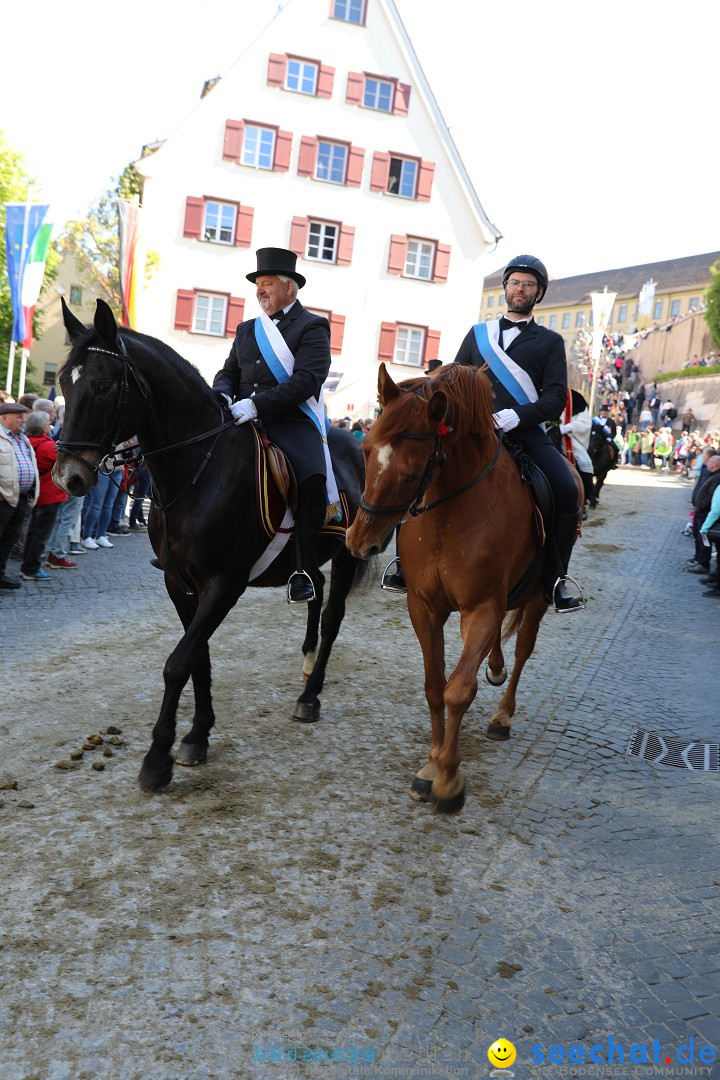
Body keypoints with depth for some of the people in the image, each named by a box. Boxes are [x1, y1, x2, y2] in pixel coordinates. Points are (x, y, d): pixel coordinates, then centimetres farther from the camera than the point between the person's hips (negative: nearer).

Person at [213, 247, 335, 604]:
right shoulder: (247, 329, 23)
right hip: (245, 420, 6)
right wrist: (222, 394, -5)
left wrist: (257, 404, -23)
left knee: (312, 478, -33)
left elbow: (307, 379, -12)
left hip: (292, 423, -6)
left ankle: (303, 570, -25)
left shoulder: (311, 327, 2)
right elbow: (229, 371, 21)